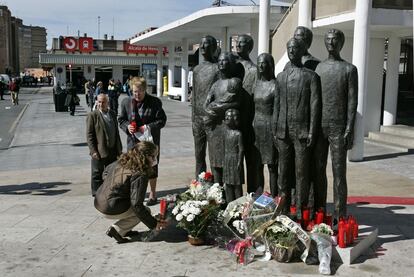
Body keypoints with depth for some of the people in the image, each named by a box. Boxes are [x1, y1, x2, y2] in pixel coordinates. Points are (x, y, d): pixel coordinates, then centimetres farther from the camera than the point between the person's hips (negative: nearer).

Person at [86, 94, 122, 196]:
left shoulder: (112, 114, 10)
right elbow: (89, 135, -10)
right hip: (99, 152, -5)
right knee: (97, 175, 5)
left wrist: (119, 149, 11)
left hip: (112, 151, 5)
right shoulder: (92, 115, -7)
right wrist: (93, 151, -16)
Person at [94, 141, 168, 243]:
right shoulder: (140, 175, -21)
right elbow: (136, 205, -23)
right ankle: (117, 229, 0)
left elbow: (107, 170, 23)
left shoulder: (122, 161, 4)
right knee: (145, 211, 8)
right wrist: (153, 224, -15)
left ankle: (124, 230, 19)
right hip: (111, 210, -8)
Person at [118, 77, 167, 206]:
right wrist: (127, 126, -11)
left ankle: (153, 194, 25)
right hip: (133, 141, 3)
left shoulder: (155, 102, -8)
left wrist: (149, 127, -21)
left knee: (151, 167, 9)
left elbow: (162, 120, -7)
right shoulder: (126, 102, 2)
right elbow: (121, 120, 10)